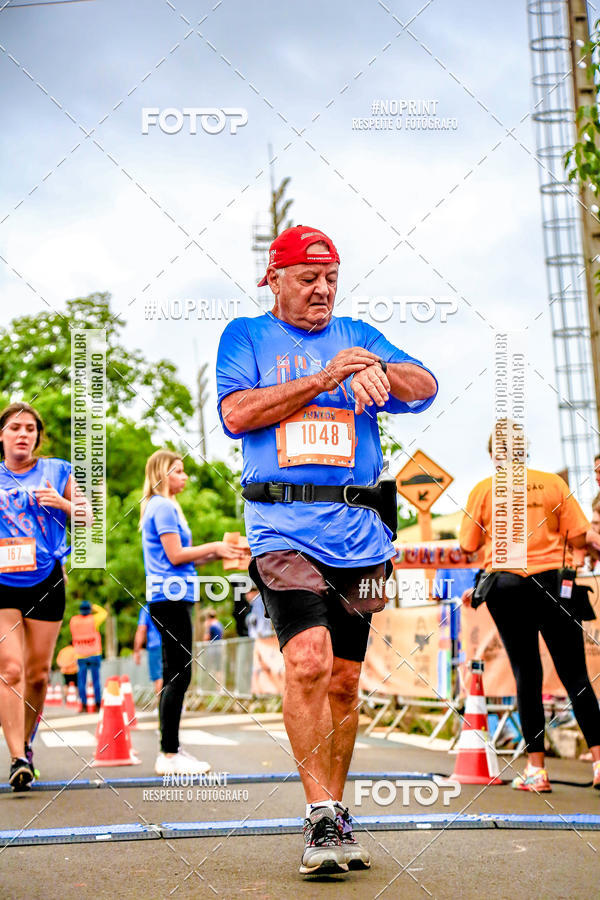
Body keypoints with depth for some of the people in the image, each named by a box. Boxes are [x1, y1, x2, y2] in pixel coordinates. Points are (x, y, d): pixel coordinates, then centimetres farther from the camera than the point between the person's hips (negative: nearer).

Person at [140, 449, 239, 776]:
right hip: (171, 596, -11)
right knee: (178, 675, -10)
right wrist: (214, 547, -6)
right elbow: (176, 555, -16)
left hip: (171, 598, 11)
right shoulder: (163, 507, -9)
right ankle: (169, 755, -9)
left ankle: (171, 750, 15)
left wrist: (214, 553, 11)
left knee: (174, 675, 11)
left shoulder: (162, 507, 21)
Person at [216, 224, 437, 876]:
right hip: (284, 525, -3)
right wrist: (322, 379, -9)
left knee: (343, 679, 7)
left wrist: (375, 370, -15)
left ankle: (334, 816, 19)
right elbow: (236, 413, -4)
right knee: (309, 659, -22)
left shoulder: (356, 336, 18)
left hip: (359, 530, 4)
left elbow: (425, 387, 6)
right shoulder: (246, 336, 12)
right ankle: (321, 819, -14)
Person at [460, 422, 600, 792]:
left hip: (506, 585, 0)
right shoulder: (553, 483, 5)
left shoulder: (483, 490, 5)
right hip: (553, 582, 0)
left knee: (527, 674, 3)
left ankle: (536, 769, 3)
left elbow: (469, 547, 8)